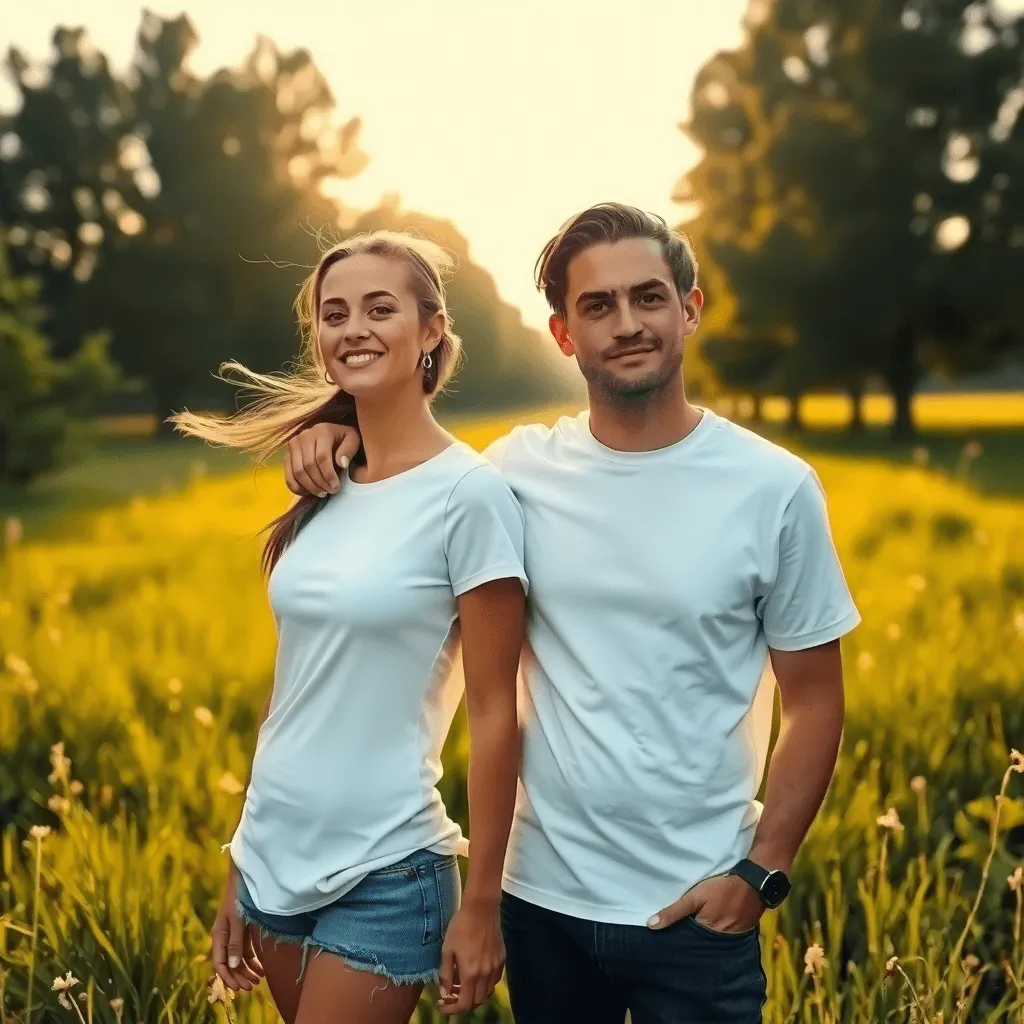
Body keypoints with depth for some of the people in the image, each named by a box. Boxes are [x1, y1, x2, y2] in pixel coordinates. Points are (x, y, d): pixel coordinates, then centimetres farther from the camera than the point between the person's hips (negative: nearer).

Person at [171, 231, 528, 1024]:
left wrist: (481, 902, -10)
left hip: (383, 875, -6)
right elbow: (295, 686, 9)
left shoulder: (468, 491, -13)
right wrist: (241, 869, 13)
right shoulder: (322, 490, 4)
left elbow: (493, 712, -12)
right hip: (276, 856, 6)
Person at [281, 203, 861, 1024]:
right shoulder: (520, 469, -3)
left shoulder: (774, 488, -7)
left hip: (694, 910, -2)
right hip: (541, 895, 2)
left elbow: (814, 703, -1)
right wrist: (342, 435, -5)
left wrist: (763, 872, -8)